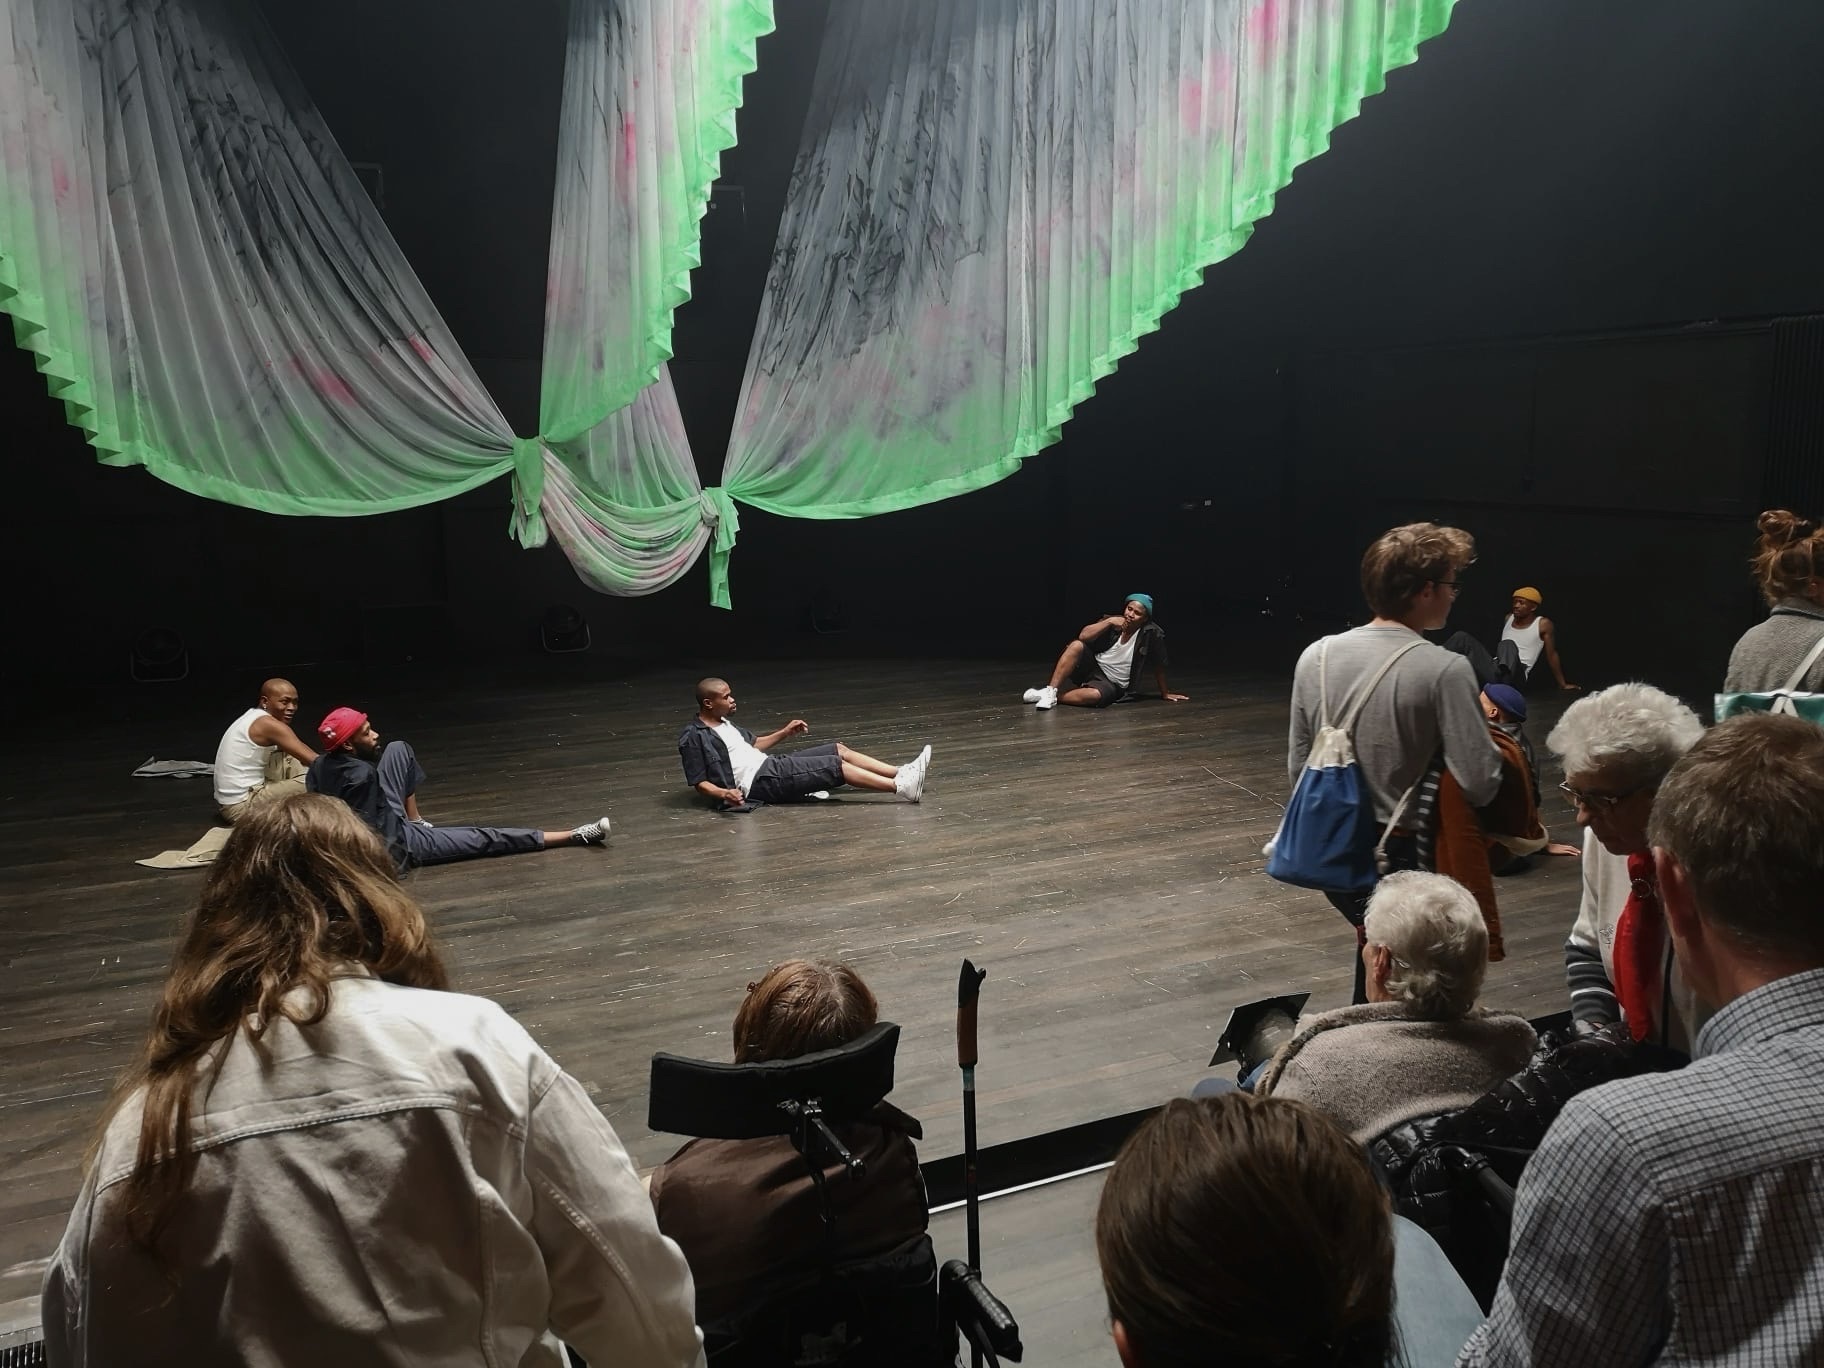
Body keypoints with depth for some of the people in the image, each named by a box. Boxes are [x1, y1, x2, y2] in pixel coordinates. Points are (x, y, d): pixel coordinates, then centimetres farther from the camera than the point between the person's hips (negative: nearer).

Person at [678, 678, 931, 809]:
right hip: (759, 782, -10)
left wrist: (784, 732, 19)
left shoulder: (723, 722, 16)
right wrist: (724, 794, -30)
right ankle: (901, 788, -23)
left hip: (771, 766, 10)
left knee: (839, 749, 1)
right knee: (835, 766, -18)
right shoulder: (694, 737, -12)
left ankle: (902, 773, -3)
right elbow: (699, 782, -12)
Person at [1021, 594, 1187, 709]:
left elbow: (1158, 666, -4)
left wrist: (1165, 693, 5)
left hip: (1112, 684, -3)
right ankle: (1051, 690, -27)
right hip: (1093, 667, 3)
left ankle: (1054, 697, -22)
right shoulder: (1113, 623, -2)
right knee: (1077, 645, -27)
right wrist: (1109, 622, -20)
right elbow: (1083, 636, -12)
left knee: (1095, 696, -39)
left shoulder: (1151, 633, -13)